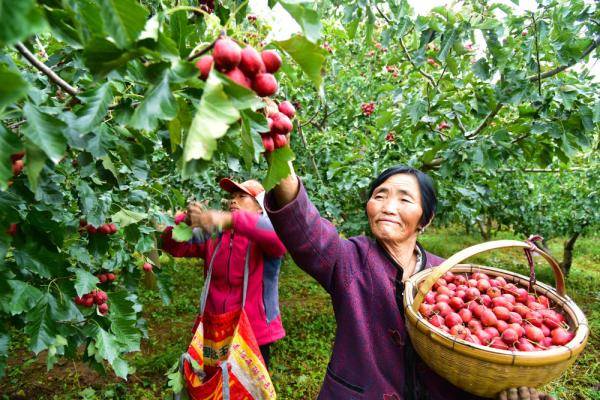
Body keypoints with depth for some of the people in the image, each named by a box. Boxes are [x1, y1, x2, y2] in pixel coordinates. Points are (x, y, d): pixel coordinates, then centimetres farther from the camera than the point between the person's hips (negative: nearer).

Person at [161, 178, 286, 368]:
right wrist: (185, 224, -21)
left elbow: (282, 234, -34)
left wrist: (230, 219, -43)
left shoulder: (264, 236, -11)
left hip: (255, 335, -4)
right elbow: (175, 247, 1)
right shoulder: (212, 234, 4)